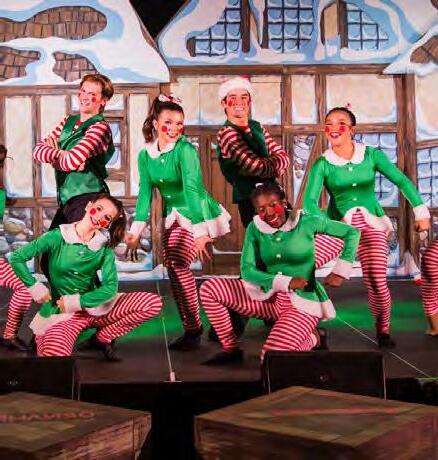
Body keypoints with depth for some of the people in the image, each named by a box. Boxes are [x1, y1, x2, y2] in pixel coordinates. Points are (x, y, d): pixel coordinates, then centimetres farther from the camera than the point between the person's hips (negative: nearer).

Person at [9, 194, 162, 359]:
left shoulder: (104, 247, -2)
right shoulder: (57, 237, -9)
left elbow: (110, 287, -12)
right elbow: (16, 258, -6)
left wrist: (77, 301, -18)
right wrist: (34, 287, -9)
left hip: (94, 306, 3)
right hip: (61, 312, -3)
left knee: (153, 303, -14)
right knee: (53, 356, -34)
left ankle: (103, 337, 4)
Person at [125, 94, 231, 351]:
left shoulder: (185, 150, -21)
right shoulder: (146, 154, -3)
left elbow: (192, 188, -30)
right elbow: (145, 193, 1)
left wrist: (200, 232, -37)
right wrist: (136, 230, -5)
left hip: (199, 215, -7)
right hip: (174, 217, 7)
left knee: (178, 262, -21)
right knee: (173, 268, 6)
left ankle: (193, 329, -9)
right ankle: (191, 329, 21)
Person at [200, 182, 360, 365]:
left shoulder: (307, 222, -14)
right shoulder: (255, 228, -5)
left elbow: (352, 233, -6)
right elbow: (247, 270, -11)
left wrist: (340, 271, -15)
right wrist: (286, 282, -22)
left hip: (304, 303, -5)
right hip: (269, 297, 5)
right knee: (209, 288, -7)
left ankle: (311, 339, 8)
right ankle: (231, 349, 6)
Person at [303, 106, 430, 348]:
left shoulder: (372, 155, 0)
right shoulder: (322, 164, -3)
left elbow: (402, 181, 5)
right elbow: (309, 201, -13)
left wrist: (421, 211, 0)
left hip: (370, 225, 0)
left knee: (377, 283, -13)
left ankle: (383, 330, 16)